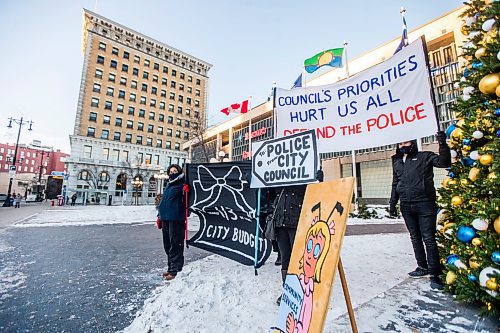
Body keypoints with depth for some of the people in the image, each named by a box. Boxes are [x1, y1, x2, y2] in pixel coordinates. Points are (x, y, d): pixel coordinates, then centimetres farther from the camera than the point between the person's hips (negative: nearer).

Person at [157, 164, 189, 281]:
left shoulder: (182, 185, -4)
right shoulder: (168, 186, 20)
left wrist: (186, 191, -33)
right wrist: (159, 216, 21)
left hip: (176, 219, -8)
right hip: (165, 218, 9)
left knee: (175, 245, -4)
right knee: (167, 245, 16)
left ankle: (176, 270, 5)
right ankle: (171, 268, 29)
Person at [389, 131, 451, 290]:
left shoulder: (425, 157, 3)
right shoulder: (397, 162, 15)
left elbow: (444, 162, -12)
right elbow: (395, 185, 19)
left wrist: (443, 145, -25)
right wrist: (392, 203, 15)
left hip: (424, 204, -5)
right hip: (406, 206, 5)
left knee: (428, 239, -2)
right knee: (415, 238, 12)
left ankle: (434, 274, 7)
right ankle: (423, 267, 24)